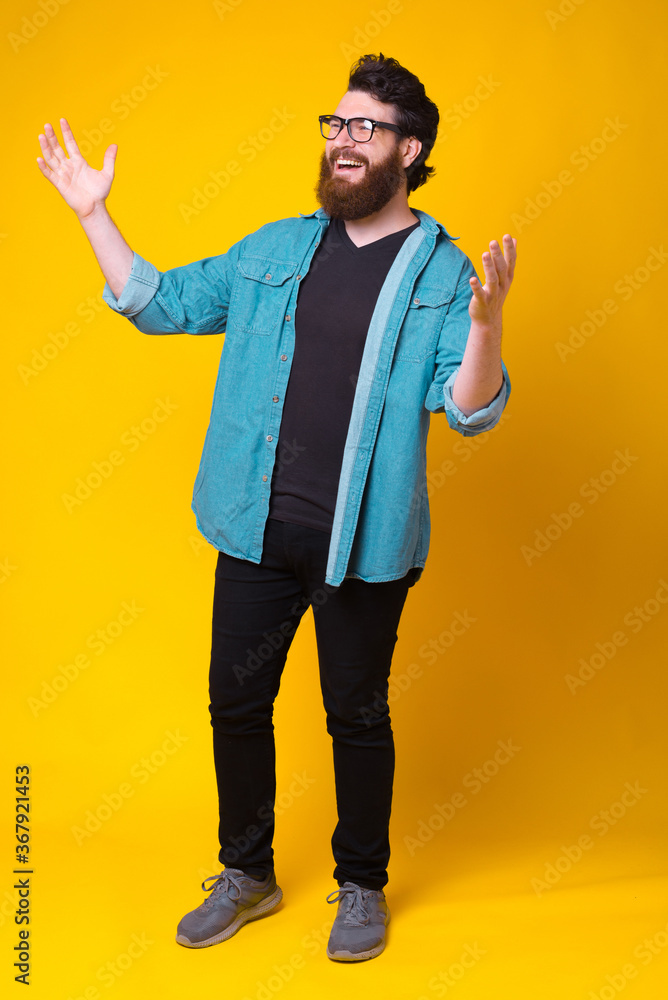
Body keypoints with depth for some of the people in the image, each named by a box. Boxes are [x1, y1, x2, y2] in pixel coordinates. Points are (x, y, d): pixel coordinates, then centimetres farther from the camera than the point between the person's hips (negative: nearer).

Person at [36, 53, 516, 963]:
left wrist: (485, 320, -29)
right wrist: (94, 214, 6)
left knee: (356, 716, 10)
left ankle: (362, 887, 32)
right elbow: (162, 303, 12)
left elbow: (470, 411, -12)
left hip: (362, 541, -4)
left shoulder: (441, 271, -4)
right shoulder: (276, 249, 8)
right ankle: (247, 875, 34)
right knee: (236, 703, 12)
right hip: (258, 528, 4)